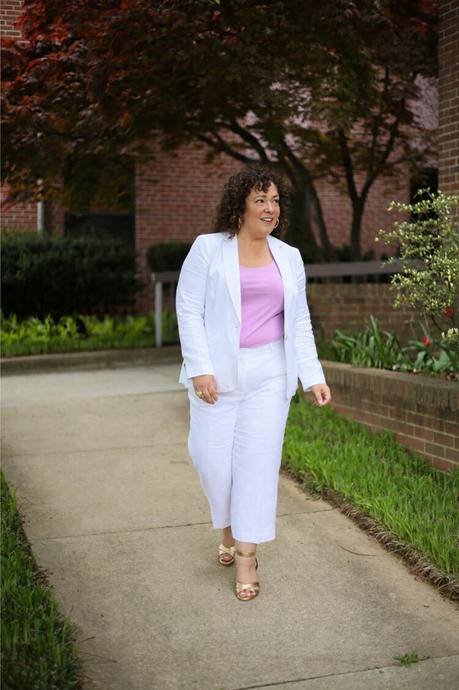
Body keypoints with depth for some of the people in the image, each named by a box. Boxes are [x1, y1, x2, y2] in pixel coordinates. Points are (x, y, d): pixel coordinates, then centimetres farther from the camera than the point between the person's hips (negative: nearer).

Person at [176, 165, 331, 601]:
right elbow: (188, 309, -5)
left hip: (269, 374, 2)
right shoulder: (208, 248, -1)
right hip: (217, 371, -2)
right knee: (213, 458, 2)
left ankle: (246, 555, 7)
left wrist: (313, 376, 1)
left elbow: (299, 322, 11)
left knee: (258, 459, -2)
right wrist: (199, 368, -15)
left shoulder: (289, 258, 9)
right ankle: (229, 527, 31)